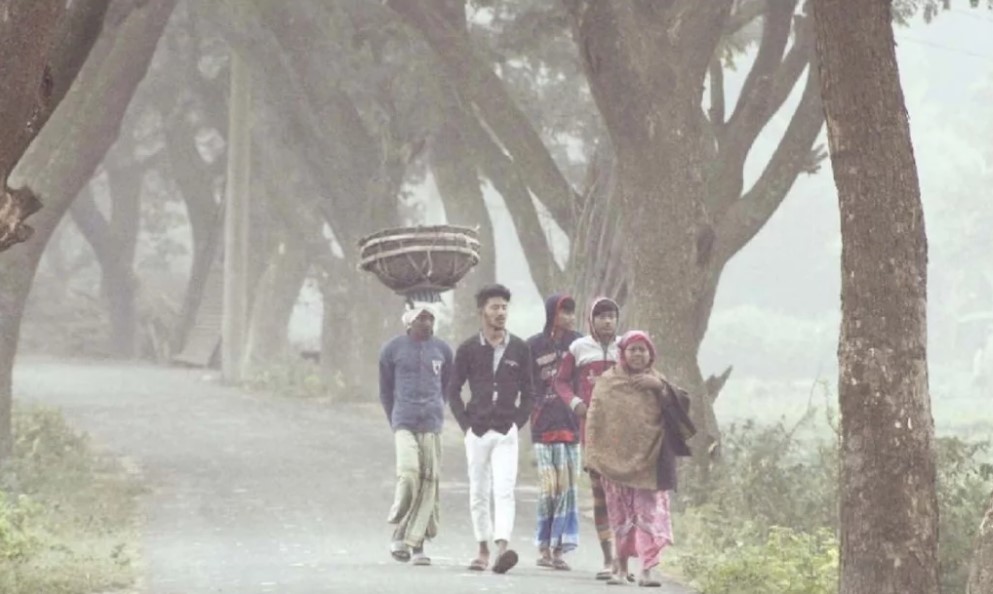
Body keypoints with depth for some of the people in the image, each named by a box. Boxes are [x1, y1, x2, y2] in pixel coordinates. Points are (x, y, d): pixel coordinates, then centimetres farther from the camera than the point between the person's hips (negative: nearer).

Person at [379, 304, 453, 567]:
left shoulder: (442, 350, 9)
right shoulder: (393, 349, 4)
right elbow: (385, 390, 14)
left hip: (431, 425, 2)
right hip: (403, 423, -2)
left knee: (428, 481, -4)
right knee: (409, 474, -19)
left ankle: (416, 543, 2)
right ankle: (399, 531, -2)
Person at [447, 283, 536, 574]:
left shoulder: (519, 349, 5)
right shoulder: (468, 349, 3)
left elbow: (528, 392, 11)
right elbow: (453, 390, 8)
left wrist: (518, 423, 1)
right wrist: (466, 425, -1)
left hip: (506, 432, -1)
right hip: (477, 432, 1)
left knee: (504, 490, -14)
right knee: (479, 493, 6)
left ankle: (502, 547, -25)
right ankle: (483, 550, 15)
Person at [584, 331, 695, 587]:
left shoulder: (655, 382, 9)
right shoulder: (607, 382, 6)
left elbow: (681, 404, -3)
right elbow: (595, 419, 5)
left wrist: (660, 387, -15)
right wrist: (594, 454, -3)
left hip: (649, 460, -1)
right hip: (616, 460, 1)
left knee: (650, 512, -9)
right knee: (621, 514, 6)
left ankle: (648, 568, -13)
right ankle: (621, 566, 15)